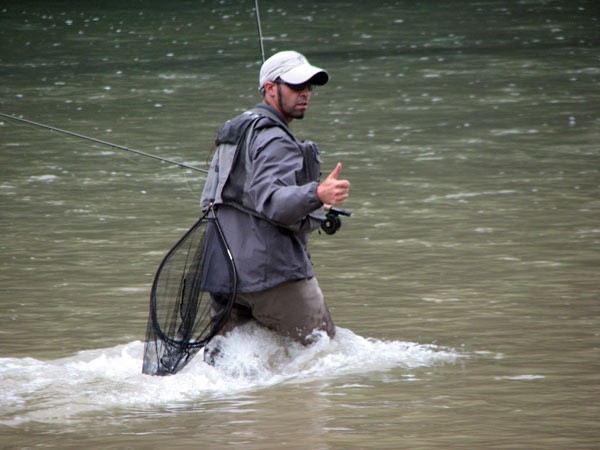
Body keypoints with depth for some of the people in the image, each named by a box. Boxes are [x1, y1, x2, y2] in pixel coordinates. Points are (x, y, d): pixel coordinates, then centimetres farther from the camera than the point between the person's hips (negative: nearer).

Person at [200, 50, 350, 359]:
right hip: (268, 271, -9)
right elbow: (271, 200, -28)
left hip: (221, 274, 9)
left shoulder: (233, 133, 20)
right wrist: (317, 194, -46)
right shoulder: (273, 140, -11)